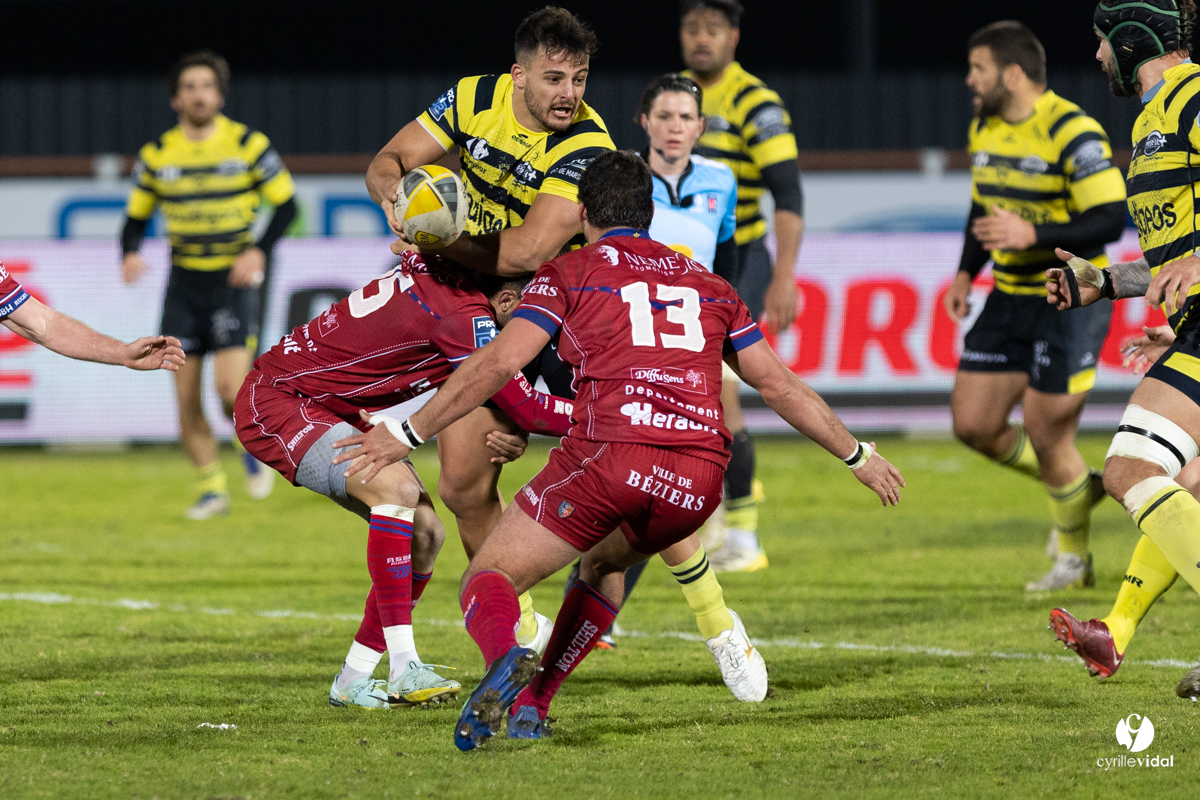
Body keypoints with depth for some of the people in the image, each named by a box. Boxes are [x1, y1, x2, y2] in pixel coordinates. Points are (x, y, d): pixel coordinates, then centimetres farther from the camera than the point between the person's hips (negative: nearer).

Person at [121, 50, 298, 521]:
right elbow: (136, 216, 11)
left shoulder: (248, 145, -4)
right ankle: (211, 489, 14)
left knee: (231, 390, -16)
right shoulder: (156, 156, 3)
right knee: (186, 398, 0)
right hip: (183, 283, 3)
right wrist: (130, 253, -10)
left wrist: (260, 250, -15)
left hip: (233, 281, -3)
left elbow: (286, 203, 1)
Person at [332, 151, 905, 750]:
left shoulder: (569, 273, 13)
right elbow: (780, 386, 26)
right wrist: (857, 456, 37)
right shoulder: (709, 286, 26)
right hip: (699, 477, 5)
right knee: (605, 563, 35)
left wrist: (407, 435, 2)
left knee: (487, 581, 2)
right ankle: (532, 706, 20)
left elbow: (499, 362, -1)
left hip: (609, 454, -5)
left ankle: (505, 659, -34)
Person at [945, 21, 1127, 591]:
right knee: (973, 423, 3)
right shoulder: (984, 129, 7)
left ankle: (1074, 559, 17)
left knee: (1046, 437, -6)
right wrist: (966, 272, 9)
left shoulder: (1072, 133, -19)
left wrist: (1032, 235, -31)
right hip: (1010, 298, 8)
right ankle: (1078, 486, 27)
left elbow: (1110, 221, -22)